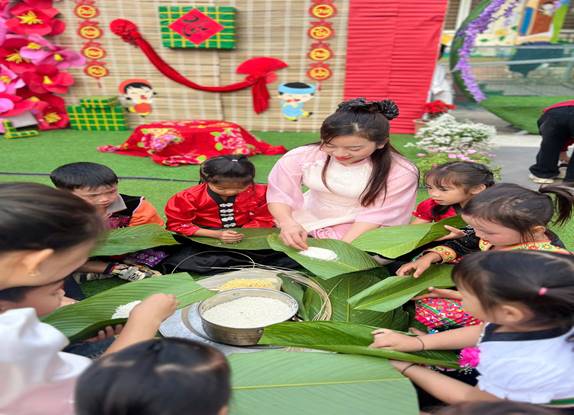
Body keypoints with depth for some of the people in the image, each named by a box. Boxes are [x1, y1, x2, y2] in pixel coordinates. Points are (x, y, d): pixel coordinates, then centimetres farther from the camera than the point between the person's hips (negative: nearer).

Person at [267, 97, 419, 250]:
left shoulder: (400, 173, -18)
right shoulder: (300, 157, -15)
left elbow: (375, 215, -19)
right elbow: (280, 194, -13)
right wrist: (287, 223, -34)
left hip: (358, 234, -1)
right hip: (303, 227, 2)